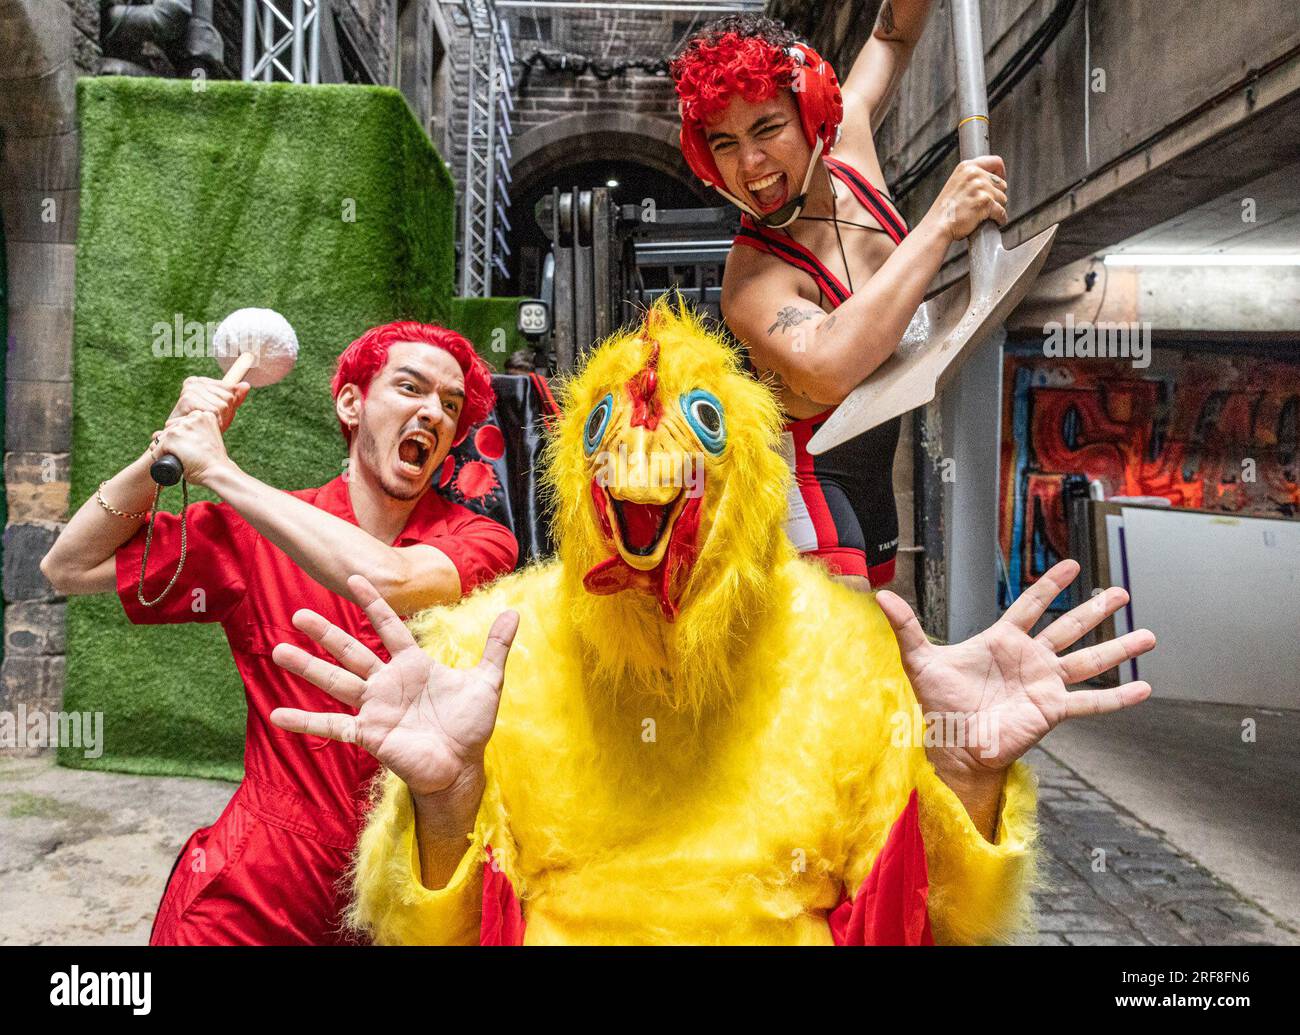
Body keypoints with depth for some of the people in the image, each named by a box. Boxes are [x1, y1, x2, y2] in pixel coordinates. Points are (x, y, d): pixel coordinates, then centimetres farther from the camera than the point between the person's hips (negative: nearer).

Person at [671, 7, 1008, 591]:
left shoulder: (848, 143, -5)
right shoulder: (753, 273, -27)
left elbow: (891, 37, 15)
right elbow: (827, 369, -47)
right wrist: (941, 224, -39)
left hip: (871, 469, 8)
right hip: (804, 475, -8)